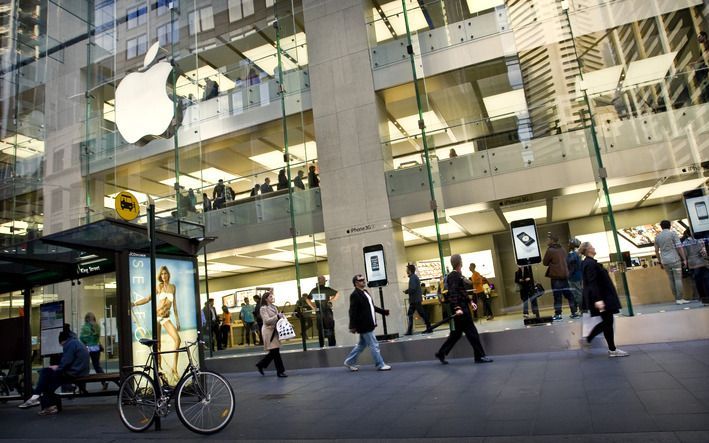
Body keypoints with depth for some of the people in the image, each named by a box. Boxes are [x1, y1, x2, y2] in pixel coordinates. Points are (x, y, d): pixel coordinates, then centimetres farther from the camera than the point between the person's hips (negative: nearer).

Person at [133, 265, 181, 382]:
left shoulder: (173, 287, 12)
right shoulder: (159, 286, 4)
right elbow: (148, 298, -4)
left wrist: (177, 320, 14)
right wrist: (134, 303, -19)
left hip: (166, 318, 2)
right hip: (156, 316, -2)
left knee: (177, 339, -17)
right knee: (158, 345, -2)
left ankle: (174, 368, -12)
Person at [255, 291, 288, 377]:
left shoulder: (274, 307, 14)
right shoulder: (263, 308, -9)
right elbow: (267, 320, -18)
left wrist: (281, 317, 0)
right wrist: (277, 316, -23)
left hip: (275, 330, 8)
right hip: (269, 331, -8)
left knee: (274, 352, 10)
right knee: (275, 351, -5)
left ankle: (261, 365, 26)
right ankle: (280, 371, 4)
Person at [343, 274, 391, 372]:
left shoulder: (365, 292, 13)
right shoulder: (355, 295, -16)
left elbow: (372, 306, 22)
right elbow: (352, 311, -20)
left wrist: (383, 311, 20)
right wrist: (352, 326, -22)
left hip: (368, 324, 10)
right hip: (364, 325, -10)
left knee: (362, 345, 18)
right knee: (374, 345, -1)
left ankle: (349, 362, 28)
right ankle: (380, 365, 10)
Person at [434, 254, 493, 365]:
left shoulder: (458, 275, 16)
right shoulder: (454, 276, -14)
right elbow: (453, 294, -23)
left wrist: (470, 302, 20)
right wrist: (457, 308, -30)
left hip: (463, 307, 10)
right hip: (460, 308, -10)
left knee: (457, 333, 13)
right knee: (472, 332, -2)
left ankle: (441, 353, 18)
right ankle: (480, 356, 7)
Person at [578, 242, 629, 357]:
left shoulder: (589, 262, 13)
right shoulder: (590, 263, -19)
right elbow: (592, 283, -25)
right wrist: (598, 299, -30)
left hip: (602, 296, 10)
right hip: (600, 297, -10)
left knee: (606, 322, 13)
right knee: (608, 322, 0)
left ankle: (587, 340, 16)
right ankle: (612, 350, 10)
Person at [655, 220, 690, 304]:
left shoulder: (657, 236, 10)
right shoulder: (673, 233, -3)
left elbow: (656, 251, 13)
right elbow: (679, 247, -8)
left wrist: (660, 262, 20)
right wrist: (684, 259, -4)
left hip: (665, 261, 4)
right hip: (675, 259, -4)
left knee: (671, 280, 8)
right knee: (678, 279, -3)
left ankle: (677, 299, 10)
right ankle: (680, 299, -5)